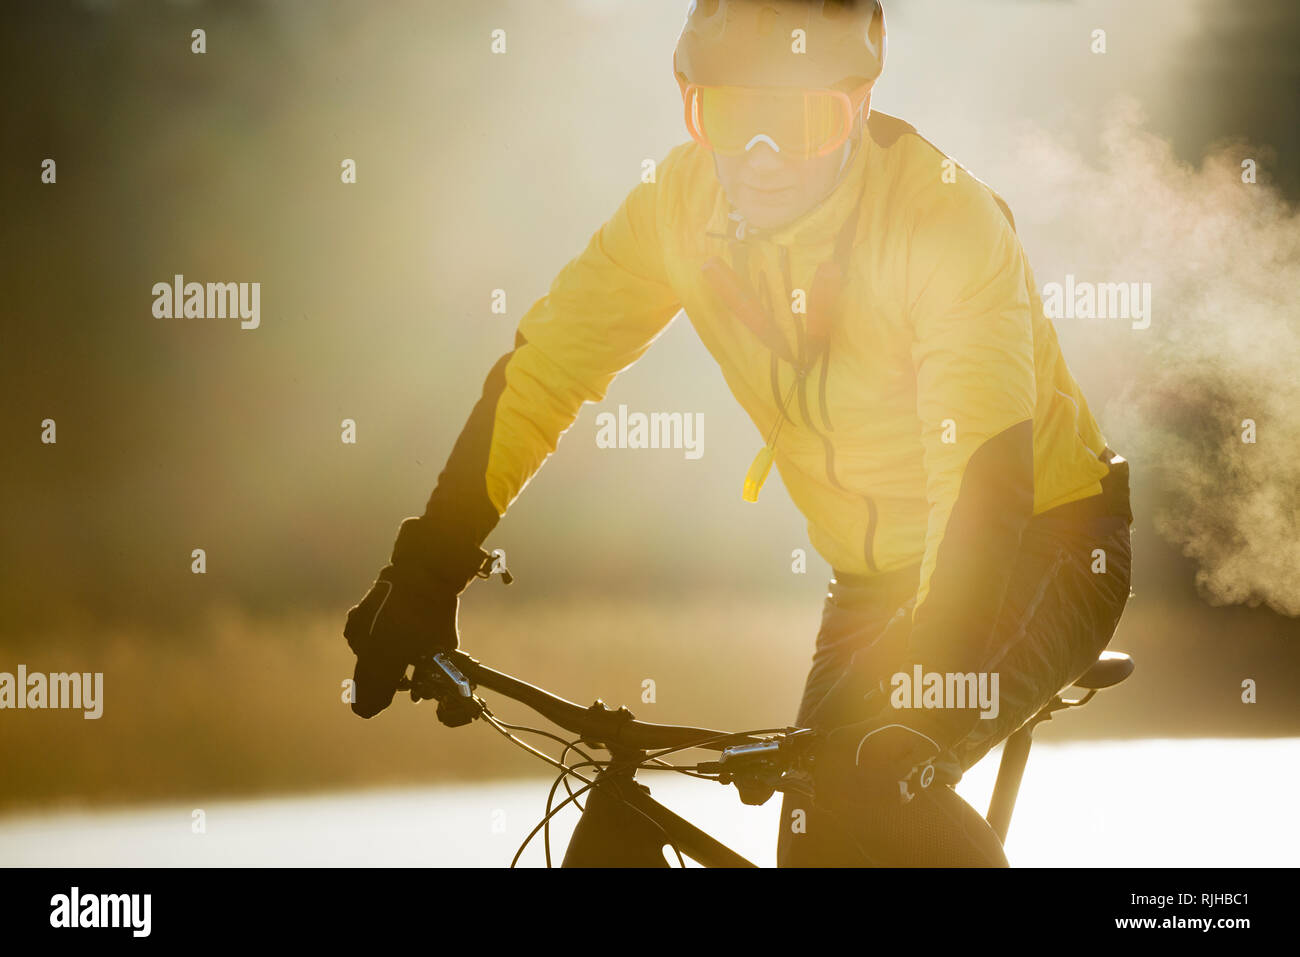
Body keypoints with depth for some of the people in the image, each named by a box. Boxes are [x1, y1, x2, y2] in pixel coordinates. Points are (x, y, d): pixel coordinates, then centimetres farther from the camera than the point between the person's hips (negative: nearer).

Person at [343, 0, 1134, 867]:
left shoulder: (946, 219, -28)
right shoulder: (685, 203, -12)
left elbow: (987, 476, -36)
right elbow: (543, 370, -8)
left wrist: (922, 705, -46)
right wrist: (423, 578, -16)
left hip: (1047, 545, -6)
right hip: (877, 579, 6)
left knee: (867, 787, -28)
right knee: (815, 835, -2)